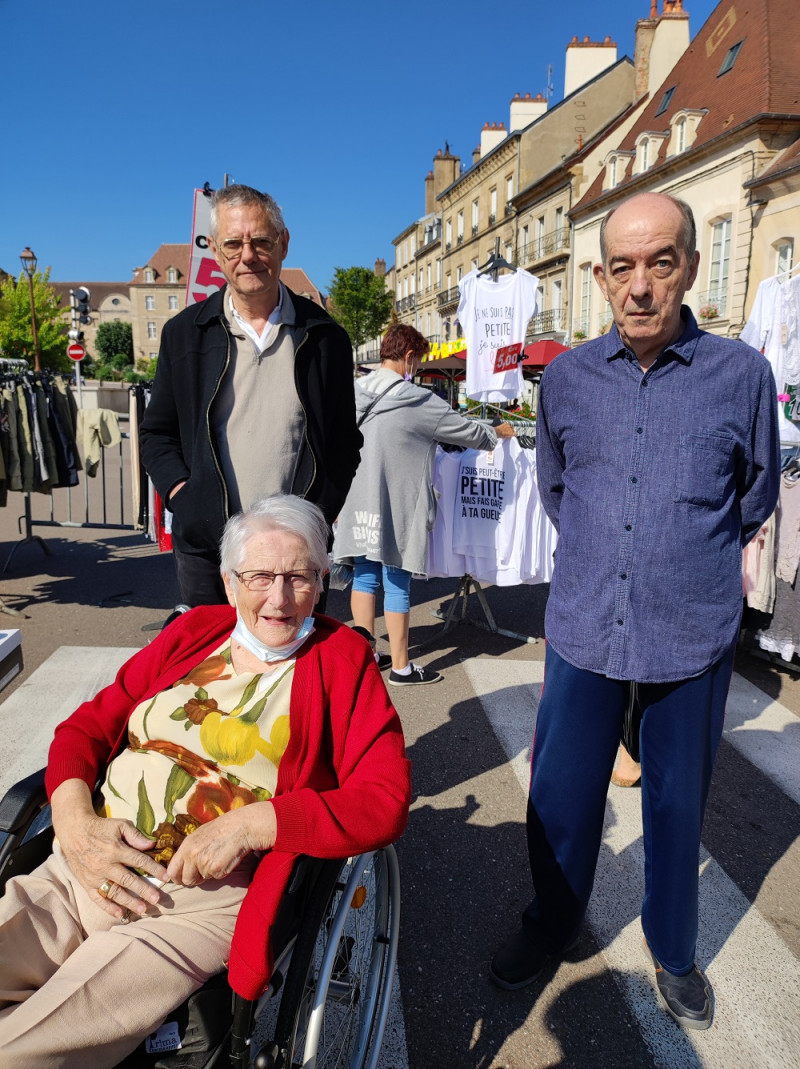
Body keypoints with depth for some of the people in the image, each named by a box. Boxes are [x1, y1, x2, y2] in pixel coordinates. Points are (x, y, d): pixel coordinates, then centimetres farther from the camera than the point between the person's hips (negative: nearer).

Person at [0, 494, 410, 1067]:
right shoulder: (195, 632, 12)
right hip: (77, 872, 5)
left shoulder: (342, 661, 0)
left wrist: (246, 825, -18)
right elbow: (86, 725, 13)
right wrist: (75, 825, -7)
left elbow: (385, 802, -9)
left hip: (198, 905, -4)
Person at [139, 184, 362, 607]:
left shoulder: (325, 338, 4)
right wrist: (182, 495, -5)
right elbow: (156, 434, 11)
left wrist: (319, 515, -4)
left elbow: (346, 441, 8)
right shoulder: (184, 333, 6)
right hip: (205, 547, 1)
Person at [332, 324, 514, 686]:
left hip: (358, 507, 6)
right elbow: (467, 431, -4)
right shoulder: (417, 401, -13)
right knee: (396, 585, 3)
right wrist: (496, 433, 16)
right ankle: (401, 667, 15)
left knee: (364, 578, 14)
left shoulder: (352, 393, 4)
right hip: (396, 510, -6)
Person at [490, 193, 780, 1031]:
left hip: (692, 636, -1)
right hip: (583, 626, 2)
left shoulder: (741, 374, -6)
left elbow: (755, 498, 10)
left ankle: (672, 952, 40)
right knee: (560, 795, 13)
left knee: (677, 804, 15)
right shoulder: (564, 379, 0)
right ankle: (553, 924, 40)